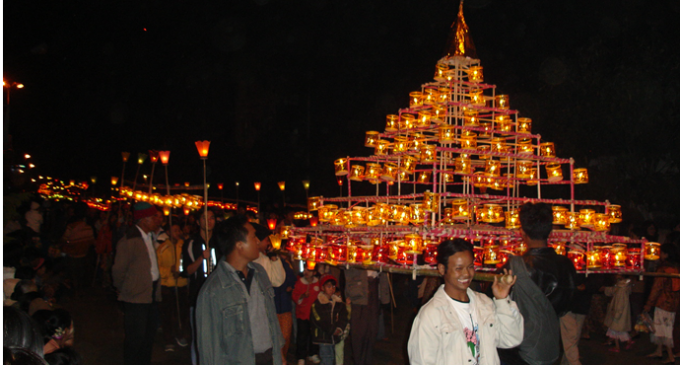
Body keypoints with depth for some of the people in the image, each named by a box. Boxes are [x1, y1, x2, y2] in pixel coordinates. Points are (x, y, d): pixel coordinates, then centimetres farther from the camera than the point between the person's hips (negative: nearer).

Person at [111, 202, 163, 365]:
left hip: (152, 295, 8)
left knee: (149, 335, 16)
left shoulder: (150, 237, 10)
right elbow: (118, 270, -11)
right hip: (136, 297, -8)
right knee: (136, 337, -2)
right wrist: (123, 290, 1)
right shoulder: (129, 241, -16)